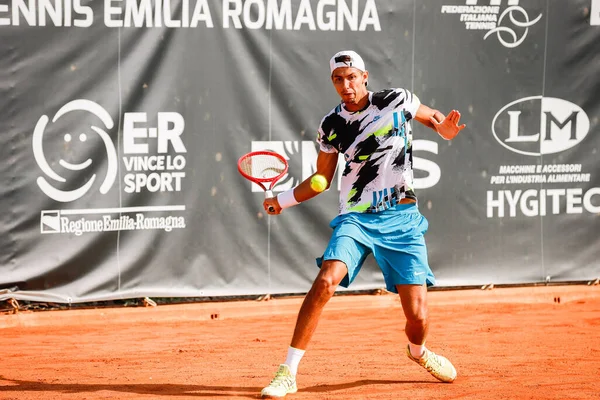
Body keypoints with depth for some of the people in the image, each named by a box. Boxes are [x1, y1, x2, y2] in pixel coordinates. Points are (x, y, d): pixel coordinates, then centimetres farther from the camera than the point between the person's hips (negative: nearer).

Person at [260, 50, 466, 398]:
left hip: (401, 219, -1)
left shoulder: (397, 101, -1)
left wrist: (444, 128, -6)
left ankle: (418, 351, 33)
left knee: (417, 316, -6)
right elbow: (322, 180, 16)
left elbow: (433, 117, 17)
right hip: (356, 217, 1)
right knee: (325, 282, -26)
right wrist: (283, 200, 4)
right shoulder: (332, 125, 4)